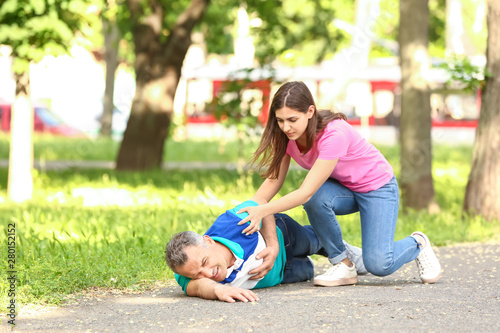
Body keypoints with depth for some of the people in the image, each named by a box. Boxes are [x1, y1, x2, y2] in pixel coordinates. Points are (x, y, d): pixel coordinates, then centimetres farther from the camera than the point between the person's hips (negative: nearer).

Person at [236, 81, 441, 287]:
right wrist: (249, 209, -29)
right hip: (343, 188, 6)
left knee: (378, 264, -22)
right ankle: (342, 264, -11)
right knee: (316, 199, -32)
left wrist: (262, 211, -46)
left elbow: (306, 191, -39)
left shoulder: (334, 134, -36)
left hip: (377, 185, -6)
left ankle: (417, 245, 12)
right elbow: (273, 179, -12)